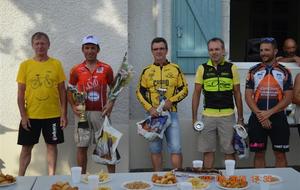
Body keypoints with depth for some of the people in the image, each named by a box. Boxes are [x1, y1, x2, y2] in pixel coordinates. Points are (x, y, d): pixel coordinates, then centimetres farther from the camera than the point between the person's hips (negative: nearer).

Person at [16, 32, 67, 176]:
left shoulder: (56, 64, 1)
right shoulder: (25, 65, 0)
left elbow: (62, 90, 3)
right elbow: (21, 92, 1)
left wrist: (64, 114, -2)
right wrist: (23, 115, -6)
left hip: (53, 115, 0)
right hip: (30, 115, 0)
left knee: (52, 145, 7)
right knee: (27, 146, 8)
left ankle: (51, 177, 18)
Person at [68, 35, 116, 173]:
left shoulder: (106, 69, 4)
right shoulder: (76, 70, 4)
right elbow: (69, 90, 10)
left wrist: (111, 104, -5)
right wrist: (73, 106, -5)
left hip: (101, 112, 0)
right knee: (82, 146, 5)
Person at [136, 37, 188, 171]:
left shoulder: (175, 69, 4)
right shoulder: (147, 71, 6)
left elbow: (184, 89, 5)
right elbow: (140, 92, 6)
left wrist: (171, 101, -11)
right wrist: (149, 108, -8)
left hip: (171, 113, -1)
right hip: (153, 114, 1)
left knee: (175, 149, -5)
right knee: (155, 149, 8)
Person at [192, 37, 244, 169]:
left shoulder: (232, 68, 3)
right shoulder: (202, 68, 4)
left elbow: (237, 94, 6)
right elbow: (196, 94, 6)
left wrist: (240, 118, 3)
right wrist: (194, 118, 1)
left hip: (228, 115, -1)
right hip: (208, 115, 1)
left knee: (229, 151, 4)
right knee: (208, 151, 7)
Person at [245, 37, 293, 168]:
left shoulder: (284, 72, 3)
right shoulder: (253, 71, 5)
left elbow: (288, 98, -3)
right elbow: (248, 96, 0)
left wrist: (269, 112, -13)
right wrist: (260, 114, -12)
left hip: (278, 117, -1)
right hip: (257, 118, 1)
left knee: (280, 155, 3)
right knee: (259, 154, 6)